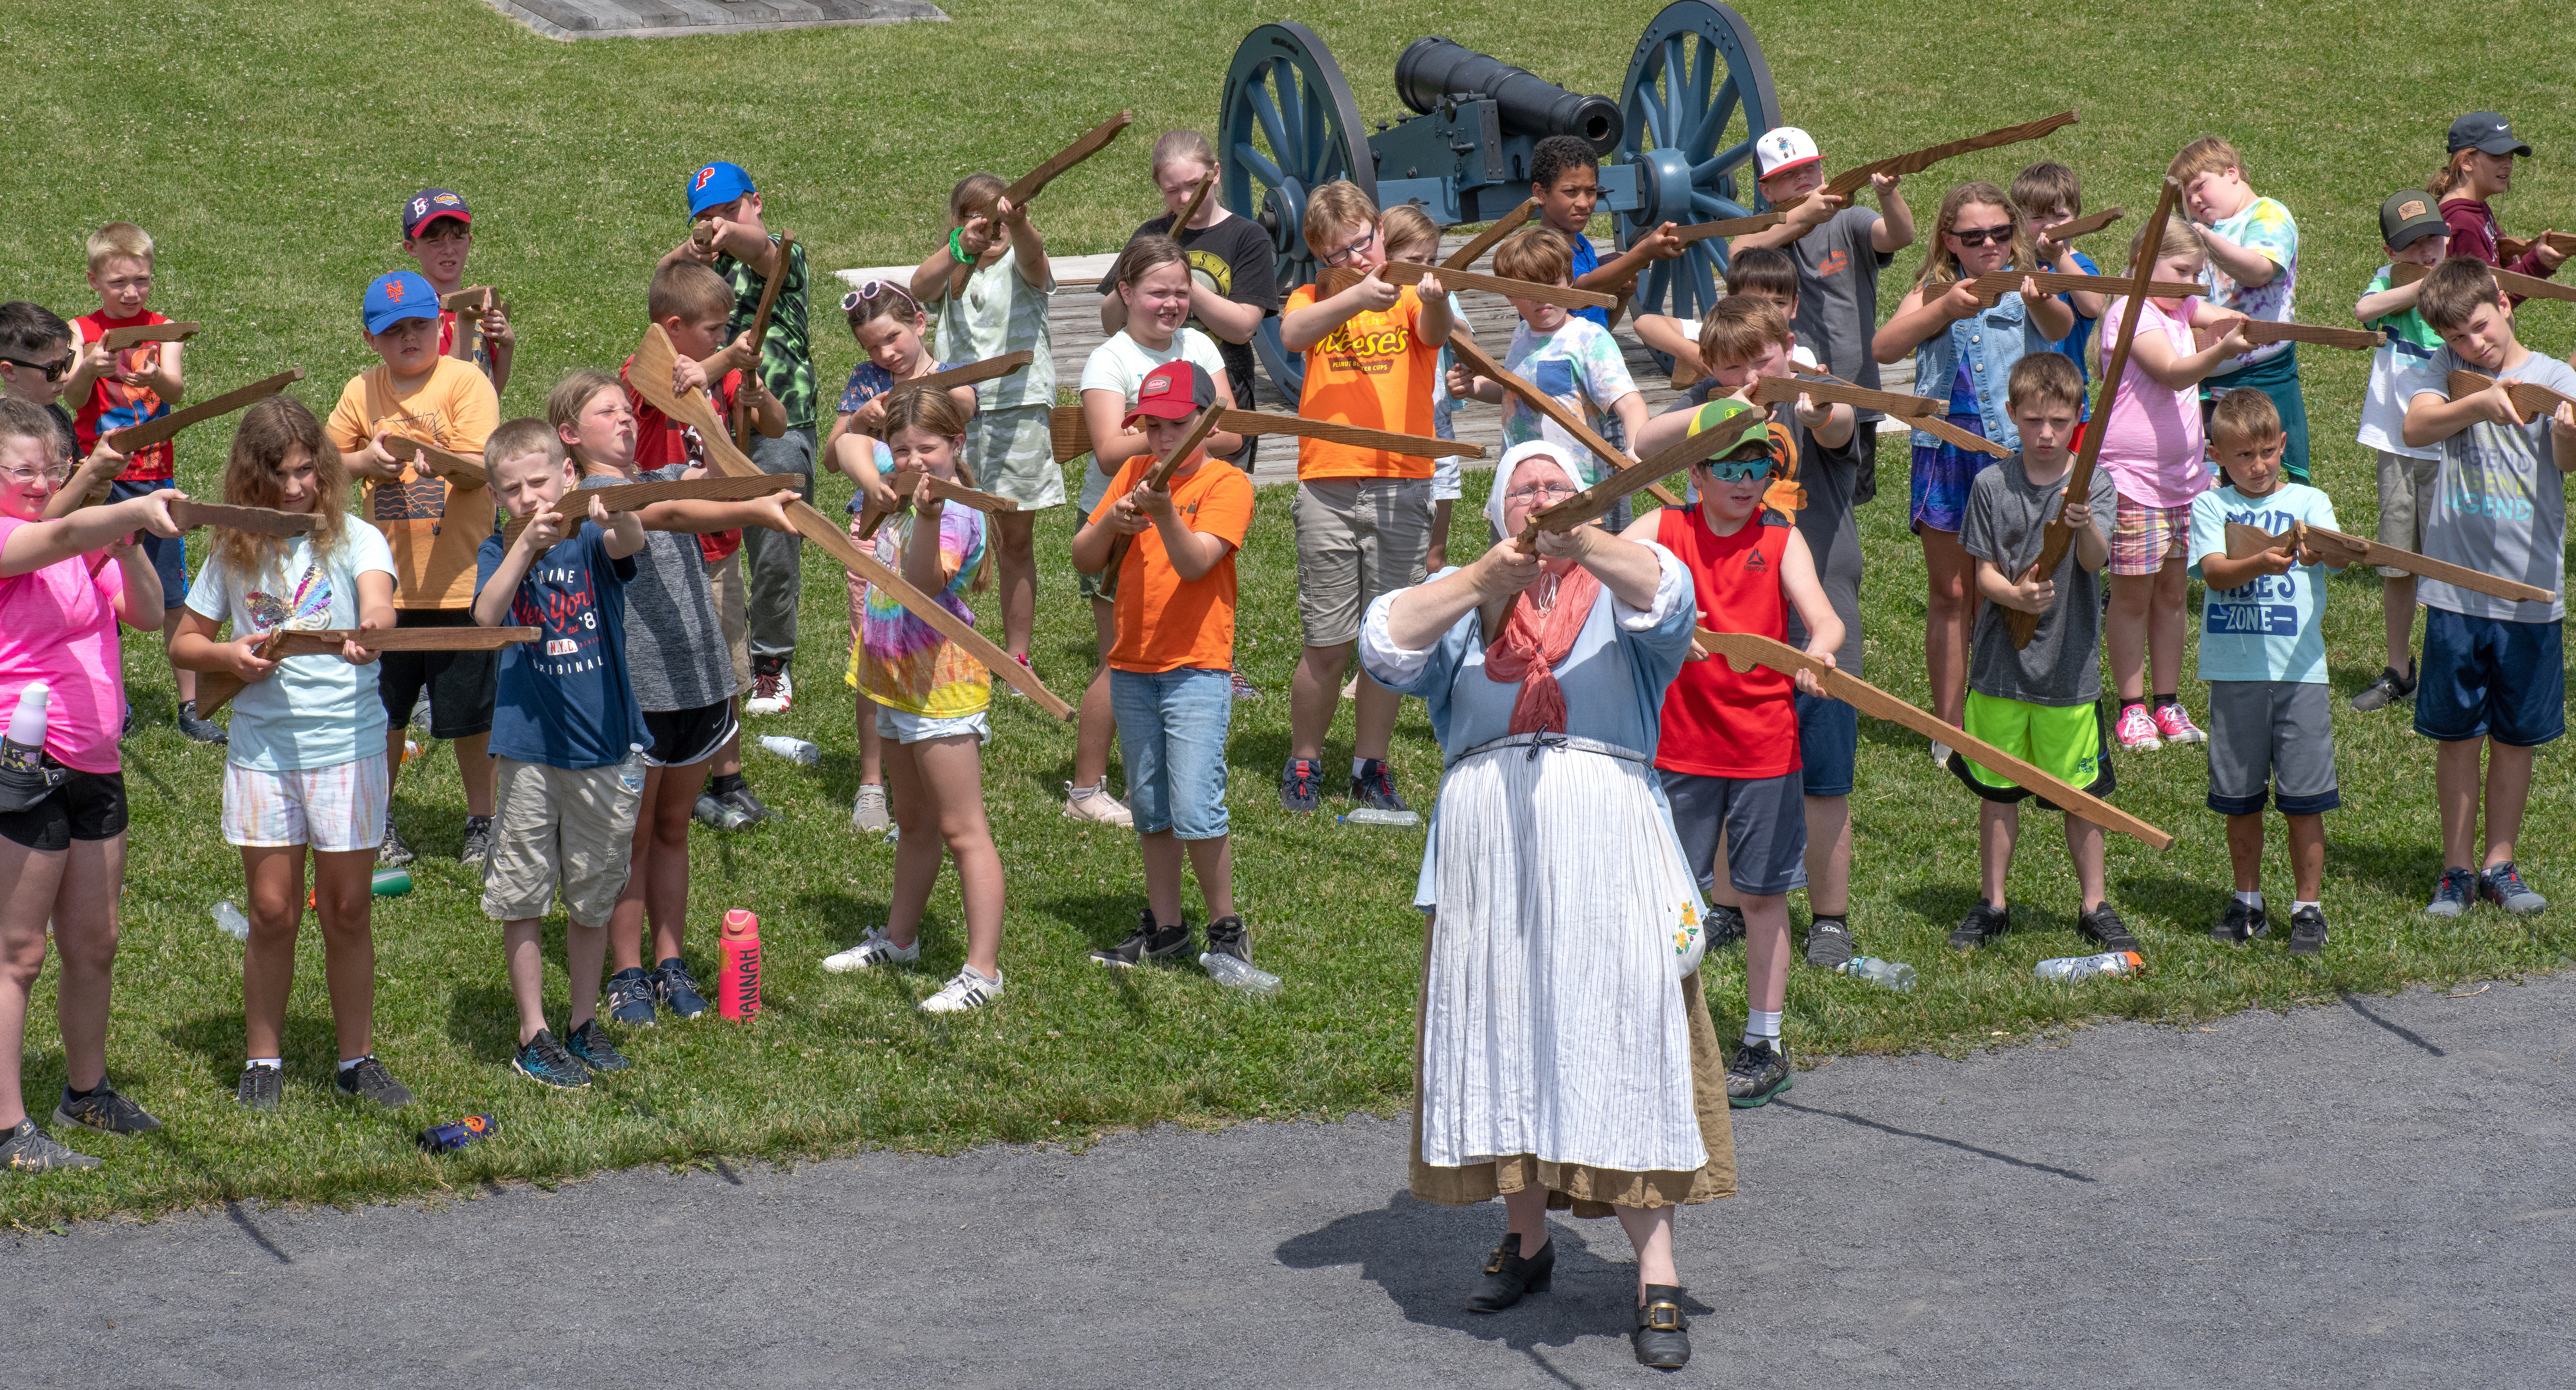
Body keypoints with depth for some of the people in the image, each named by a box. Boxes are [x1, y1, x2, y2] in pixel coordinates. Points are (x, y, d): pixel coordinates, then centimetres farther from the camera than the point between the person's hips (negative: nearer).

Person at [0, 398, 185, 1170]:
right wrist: (133, 511, -49)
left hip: (95, 766, 8)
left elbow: (148, 613, 5)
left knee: (94, 944, 16)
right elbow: (64, 535, -32)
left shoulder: (90, 551, 13)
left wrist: (127, 539, -10)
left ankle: (87, 1091, 33)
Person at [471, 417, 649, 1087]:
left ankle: (584, 1023, 26)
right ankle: (533, 1036, 12)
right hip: (528, 750, 0)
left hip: (605, 748, 0)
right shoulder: (500, 553, 1)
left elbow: (631, 543, -26)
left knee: (594, 898, 11)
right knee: (523, 897, 3)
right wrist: (527, 543, -32)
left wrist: (614, 513, -49)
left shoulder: (592, 542, -2)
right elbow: (485, 616, -19)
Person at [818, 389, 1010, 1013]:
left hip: (942, 683, -10)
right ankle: (899, 938, 39)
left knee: (961, 828, -7)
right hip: (898, 681, 10)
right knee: (913, 821, 24)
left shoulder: (957, 514, -20)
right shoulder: (899, 500, 6)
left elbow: (925, 581, -39)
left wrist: (927, 515, -50)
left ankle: (983, 970, -5)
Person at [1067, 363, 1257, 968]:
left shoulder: (1227, 483, -6)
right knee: (1151, 810, 12)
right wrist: (1112, 519, -12)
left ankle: (1227, 928, 1)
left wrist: (1165, 513, -34)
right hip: (1130, 669, 6)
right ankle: (1164, 928, 22)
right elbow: (1084, 558, 6)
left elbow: (1195, 563, -19)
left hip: (1196, 669, -6)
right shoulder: (1135, 472, 9)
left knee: (1195, 810, -12)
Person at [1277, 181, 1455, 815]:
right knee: (1327, 643, 1)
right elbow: (1291, 334, -16)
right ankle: (1303, 764, 18)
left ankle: (1371, 765, 20)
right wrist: (1358, 297, -31)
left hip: (1402, 487, 0)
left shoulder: (1411, 296, 4)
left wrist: (1436, 303, -42)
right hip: (1327, 488, 0)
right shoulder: (1313, 299, 7)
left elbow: (1434, 334, -18)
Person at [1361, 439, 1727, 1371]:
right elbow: (1386, 643, -5)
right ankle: (1526, 1239, 25)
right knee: (1501, 1041, 7)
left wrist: (1581, 542, -32)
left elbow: (1664, 596, -14)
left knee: (1624, 1039, -5)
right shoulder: (1463, 603, 13)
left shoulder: (1616, 592, 10)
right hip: (1487, 855, 2)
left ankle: (1656, 1276, -4)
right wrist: (1485, 578, -17)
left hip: (1606, 852, -2)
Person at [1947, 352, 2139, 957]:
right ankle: (1992, 904, 24)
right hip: (2000, 664, 1)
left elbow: (2096, 559, -20)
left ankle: (2095, 906, 22)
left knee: (2080, 794, 7)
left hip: (2070, 669, -1)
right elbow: (1984, 571, 0)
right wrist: (2016, 595, -22)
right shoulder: (1992, 486, -1)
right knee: (1997, 789, 11)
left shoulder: (2094, 483, -5)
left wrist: (2084, 523, -42)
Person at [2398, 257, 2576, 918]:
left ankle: (2500, 864, 23)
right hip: (2456, 588, 0)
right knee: (2456, 735, 7)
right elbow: (2416, 426, -16)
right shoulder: (2445, 370, 2)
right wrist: (2480, 403, -34)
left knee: (2515, 737, 10)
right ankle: (2458, 868, 18)